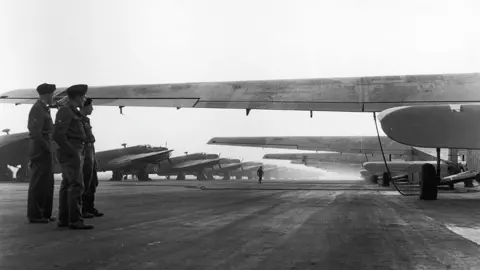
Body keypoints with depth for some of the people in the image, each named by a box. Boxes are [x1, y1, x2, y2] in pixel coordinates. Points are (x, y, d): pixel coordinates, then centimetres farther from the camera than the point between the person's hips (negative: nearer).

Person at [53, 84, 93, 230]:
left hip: (73, 154, 10)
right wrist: (74, 153, -20)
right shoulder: (65, 111, -13)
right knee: (76, 186, -11)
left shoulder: (72, 112, 17)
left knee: (67, 186, 10)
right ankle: (75, 221, -12)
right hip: (71, 153, -10)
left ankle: (63, 219, 14)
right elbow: (58, 135, -22)